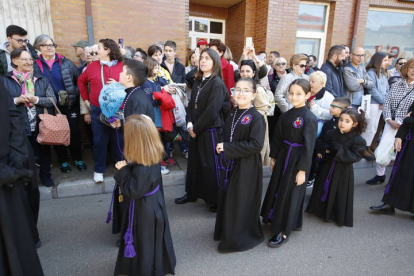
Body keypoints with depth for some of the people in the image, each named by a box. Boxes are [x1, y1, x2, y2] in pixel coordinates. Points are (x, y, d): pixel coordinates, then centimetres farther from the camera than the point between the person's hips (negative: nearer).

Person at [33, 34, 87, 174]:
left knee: (74, 133, 5)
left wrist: (74, 94, -7)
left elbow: (79, 81, 2)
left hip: (70, 105, 0)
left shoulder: (66, 62, 0)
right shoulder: (35, 65, -1)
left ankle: (78, 159, 23)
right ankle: (63, 161, 27)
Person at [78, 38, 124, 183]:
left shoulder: (122, 66, -3)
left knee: (118, 140, 11)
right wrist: (86, 99, 12)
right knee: (99, 141, 10)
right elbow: (81, 81, 16)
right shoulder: (93, 65, 5)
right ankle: (99, 170, 25)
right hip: (98, 110, 2)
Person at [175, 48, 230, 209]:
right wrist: (189, 123, -4)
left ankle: (216, 199, 19)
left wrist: (196, 128, -13)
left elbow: (211, 112, -20)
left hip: (211, 131, -7)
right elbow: (192, 104, 10)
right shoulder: (198, 81, 9)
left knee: (210, 165, 1)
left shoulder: (217, 83, -14)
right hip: (196, 130, 7)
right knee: (194, 162, 16)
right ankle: (192, 193, 34)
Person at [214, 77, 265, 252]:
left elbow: (256, 145, -25)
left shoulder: (256, 118, -16)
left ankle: (239, 238, 27)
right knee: (227, 199, 18)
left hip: (246, 168, -7)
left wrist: (227, 148, -22)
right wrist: (221, 148, -6)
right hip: (230, 165, 7)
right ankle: (227, 230, 40)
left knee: (241, 202, 5)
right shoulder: (232, 114, 6)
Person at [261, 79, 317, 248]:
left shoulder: (309, 118, -16)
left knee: (290, 194, 2)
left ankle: (284, 232, 18)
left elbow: (308, 146, -16)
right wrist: (273, 157, 11)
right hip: (283, 157, 7)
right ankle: (276, 220, 38)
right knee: (277, 189, 16)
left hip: (297, 160, -7)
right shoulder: (286, 115, 4)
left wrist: (302, 169, -16)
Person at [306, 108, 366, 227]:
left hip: (343, 172, -4)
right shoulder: (331, 133, -2)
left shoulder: (358, 140, -14)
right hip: (328, 167, 4)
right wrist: (327, 149, -18)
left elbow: (355, 157, -19)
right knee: (324, 189, 17)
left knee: (340, 194, 7)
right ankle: (322, 210, 38)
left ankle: (336, 215, 27)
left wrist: (339, 149, -27)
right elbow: (322, 146, 5)